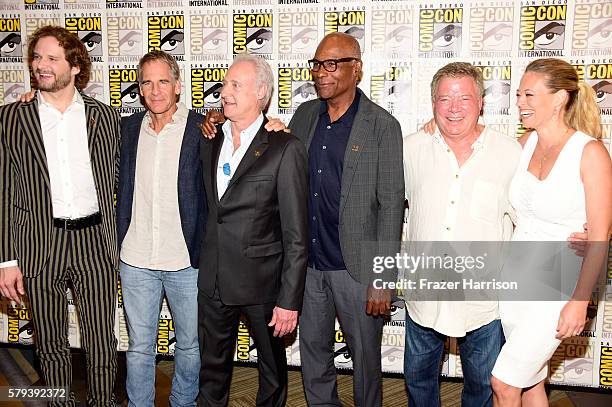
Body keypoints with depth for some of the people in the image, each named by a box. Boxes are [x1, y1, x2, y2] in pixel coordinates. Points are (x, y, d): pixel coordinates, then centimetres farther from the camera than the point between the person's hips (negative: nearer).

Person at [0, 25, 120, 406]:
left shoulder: (105, 116, 3)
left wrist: (114, 238, 4)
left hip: (95, 242, 0)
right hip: (40, 246, 0)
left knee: (102, 344, 8)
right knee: (51, 345, 15)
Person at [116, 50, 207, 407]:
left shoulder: (202, 129, -7)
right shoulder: (128, 128, 5)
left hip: (187, 260, -2)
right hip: (136, 260, 3)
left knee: (190, 345, 15)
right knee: (139, 347, 16)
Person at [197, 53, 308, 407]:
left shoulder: (286, 149, -13)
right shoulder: (211, 142, 7)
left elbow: (296, 236, -14)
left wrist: (289, 300, -15)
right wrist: (202, 266, 8)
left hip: (262, 283, -5)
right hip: (213, 281, 5)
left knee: (273, 369, 17)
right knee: (212, 368, 20)